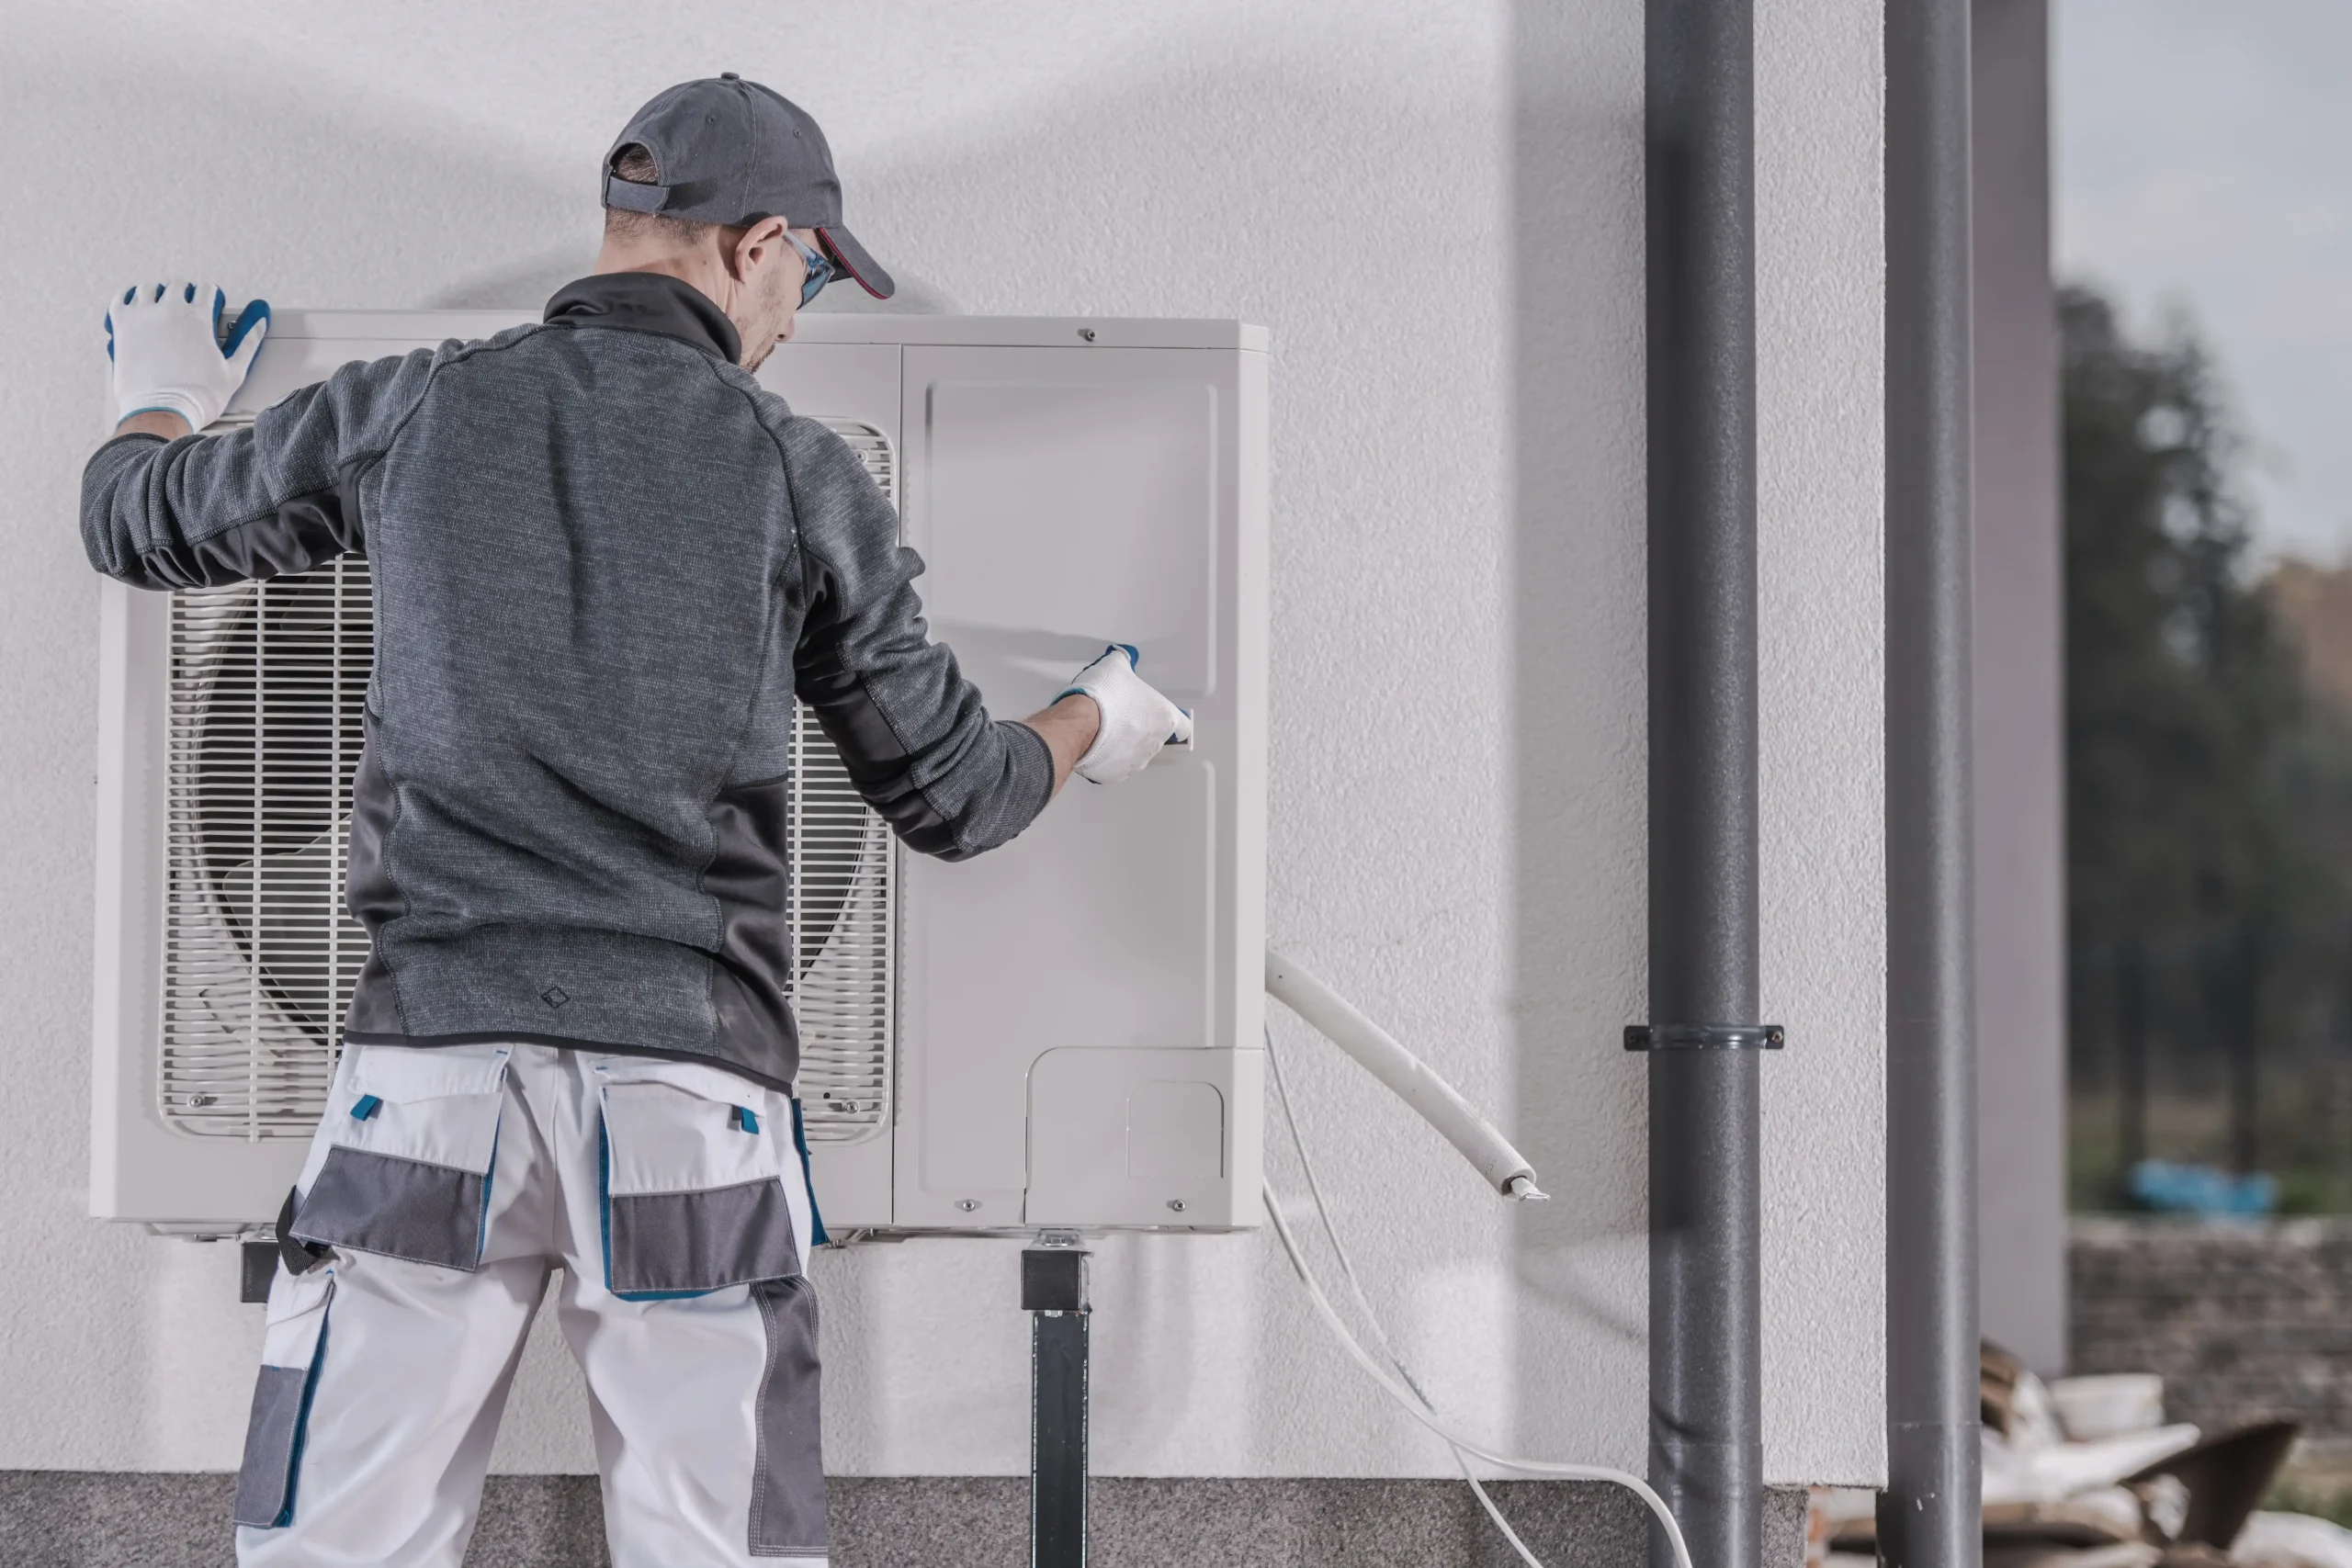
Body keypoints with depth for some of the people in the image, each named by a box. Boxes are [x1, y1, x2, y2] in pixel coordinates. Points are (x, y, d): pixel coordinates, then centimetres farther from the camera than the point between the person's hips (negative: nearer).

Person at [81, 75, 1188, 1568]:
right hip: (692, 1093, -1)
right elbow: (952, 800, 12)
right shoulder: (805, 476, 4)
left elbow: (138, 521, 23)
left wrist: (166, 400, 47)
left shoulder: (408, 412, 7)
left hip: (433, 1068, 1)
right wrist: (1093, 725, 34)